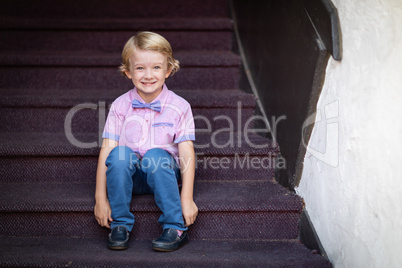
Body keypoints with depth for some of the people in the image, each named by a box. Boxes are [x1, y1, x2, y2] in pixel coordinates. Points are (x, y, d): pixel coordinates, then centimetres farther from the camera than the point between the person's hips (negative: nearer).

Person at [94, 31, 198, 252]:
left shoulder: (179, 107, -6)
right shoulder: (120, 106, -3)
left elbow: (186, 153, -10)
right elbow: (106, 150, -8)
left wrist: (187, 198, -17)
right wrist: (101, 198, -14)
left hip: (163, 174, -1)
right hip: (129, 175, 1)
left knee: (155, 155, -32)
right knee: (119, 153, -29)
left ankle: (176, 228, -22)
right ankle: (120, 224, -16)